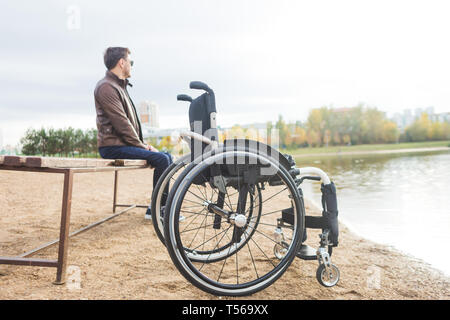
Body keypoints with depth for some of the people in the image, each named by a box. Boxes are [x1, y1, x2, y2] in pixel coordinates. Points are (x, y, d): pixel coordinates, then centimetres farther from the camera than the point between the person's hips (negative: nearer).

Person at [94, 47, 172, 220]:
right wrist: (142, 146, -12)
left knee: (166, 156, 7)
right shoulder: (106, 87, -12)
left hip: (124, 143, 10)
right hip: (113, 146, -10)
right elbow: (121, 124, -19)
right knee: (161, 159, -22)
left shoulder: (120, 86, 22)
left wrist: (143, 144, 9)